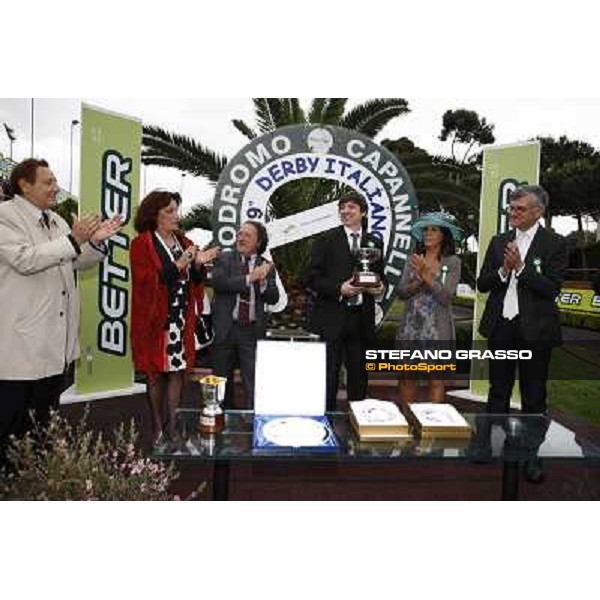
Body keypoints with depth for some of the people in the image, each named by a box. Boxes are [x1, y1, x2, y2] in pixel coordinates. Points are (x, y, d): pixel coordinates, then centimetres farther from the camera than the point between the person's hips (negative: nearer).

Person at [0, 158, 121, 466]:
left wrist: (94, 241, 1)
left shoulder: (55, 220, 14)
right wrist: (73, 240, -24)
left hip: (54, 338, 8)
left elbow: (76, 262, 19)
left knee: (44, 417, 20)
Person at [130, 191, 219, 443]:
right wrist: (177, 265, -21)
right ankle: (157, 429, 15)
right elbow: (146, 280, -14)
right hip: (156, 320, -4)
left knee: (178, 370, 5)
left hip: (182, 320, 5)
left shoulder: (185, 243, 14)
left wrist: (198, 265, -7)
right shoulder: (142, 244, -3)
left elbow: (194, 282, 13)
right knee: (156, 373, 3)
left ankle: (173, 426, 15)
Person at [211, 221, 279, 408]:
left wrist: (263, 282, -19)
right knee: (222, 380, 14)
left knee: (254, 383, -2)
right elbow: (218, 282, -15)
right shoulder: (224, 259, 4)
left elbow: (274, 298, 0)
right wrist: (249, 278, -19)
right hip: (225, 329, 0)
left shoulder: (266, 266, 8)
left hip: (252, 330, 0)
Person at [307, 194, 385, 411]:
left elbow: (379, 276, 20)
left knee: (359, 375, 11)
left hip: (362, 319, 3)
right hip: (332, 318, -3)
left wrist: (380, 287, -3)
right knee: (328, 375, 0)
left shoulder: (374, 243, 12)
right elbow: (313, 279, -4)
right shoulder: (326, 240, 1)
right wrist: (339, 289, -18)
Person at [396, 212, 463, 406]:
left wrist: (427, 275, -18)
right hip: (410, 328, 3)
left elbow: (446, 297, -13)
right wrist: (419, 280, -15)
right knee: (406, 378, 9)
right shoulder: (414, 260, 7)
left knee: (436, 381, 6)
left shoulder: (452, 262, -2)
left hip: (437, 330, -3)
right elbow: (401, 292, 0)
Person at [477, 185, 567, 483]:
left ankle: (531, 455, 22)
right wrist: (503, 270, -14)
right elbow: (482, 284, 4)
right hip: (501, 327, 4)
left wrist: (520, 268, -19)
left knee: (534, 397, 8)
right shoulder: (499, 242, 7)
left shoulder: (554, 244, -5)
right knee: (498, 391, 16)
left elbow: (551, 288, -13)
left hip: (535, 330, -4)